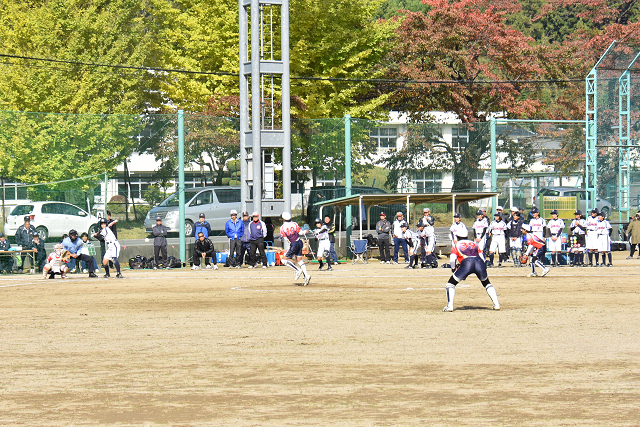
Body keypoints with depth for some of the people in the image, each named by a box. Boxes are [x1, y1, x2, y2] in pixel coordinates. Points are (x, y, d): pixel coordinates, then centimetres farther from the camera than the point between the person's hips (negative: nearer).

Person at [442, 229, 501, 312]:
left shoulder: (456, 245, 23)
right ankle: (496, 304, 15)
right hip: (479, 262, 3)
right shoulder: (474, 244, 33)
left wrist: (454, 270, 26)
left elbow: (453, 260, 9)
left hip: (466, 263, -3)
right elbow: (482, 258, 25)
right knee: (487, 283, 25)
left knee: (451, 283, 11)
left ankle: (449, 306, -1)